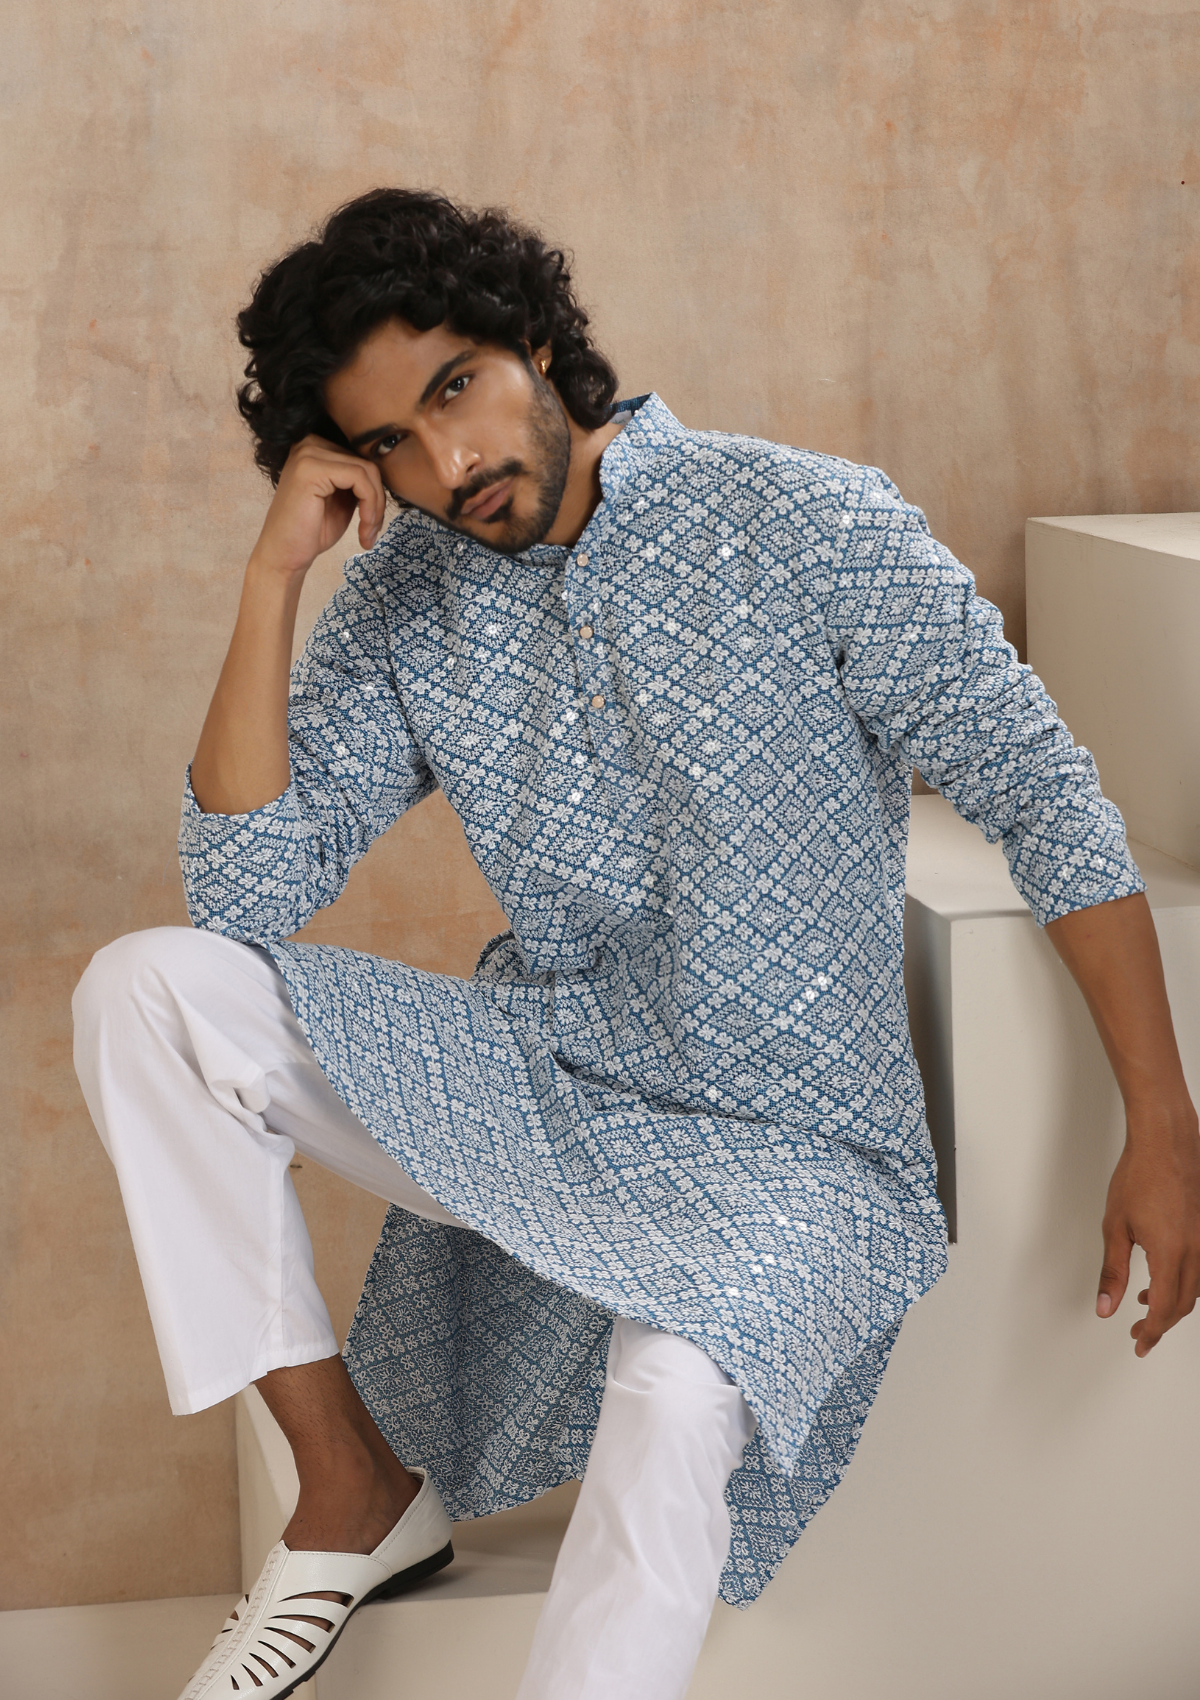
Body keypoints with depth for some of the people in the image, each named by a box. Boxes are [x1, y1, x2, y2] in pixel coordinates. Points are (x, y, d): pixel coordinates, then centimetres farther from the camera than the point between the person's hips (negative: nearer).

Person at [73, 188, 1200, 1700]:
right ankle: (357, 1488, -5)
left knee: (672, 1400, -38)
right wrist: (275, 574, -13)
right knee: (146, 990, -13)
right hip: (535, 1087, 5)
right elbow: (243, 897, -7)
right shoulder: (404, 604, 0)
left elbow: (1045, 802, -9)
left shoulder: (808, 527, -12)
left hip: (786, 1139, -5)